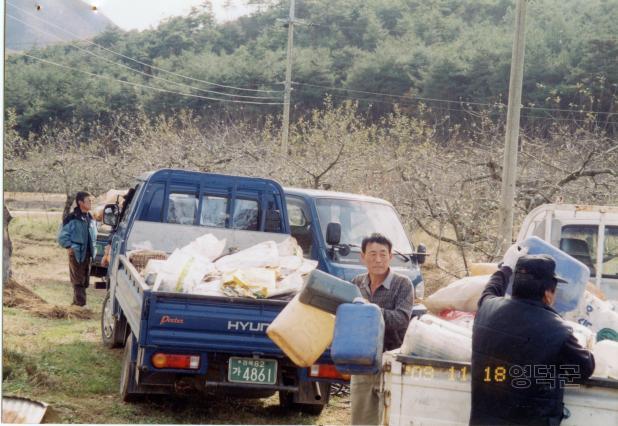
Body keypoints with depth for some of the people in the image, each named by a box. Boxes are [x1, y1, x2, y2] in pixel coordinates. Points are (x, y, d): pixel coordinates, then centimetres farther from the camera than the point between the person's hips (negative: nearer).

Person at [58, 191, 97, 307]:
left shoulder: (90, 218, 10)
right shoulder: (71, 218, -12)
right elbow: (62, 237, -10)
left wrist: (92, 247, 12)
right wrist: (69, 247, -15)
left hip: (88, 254, 7)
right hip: (76, 254, -7)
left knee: (85, 281, 13)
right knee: (78, 281, -4)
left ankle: (77, 302, 25)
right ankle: (81, 304, -5)